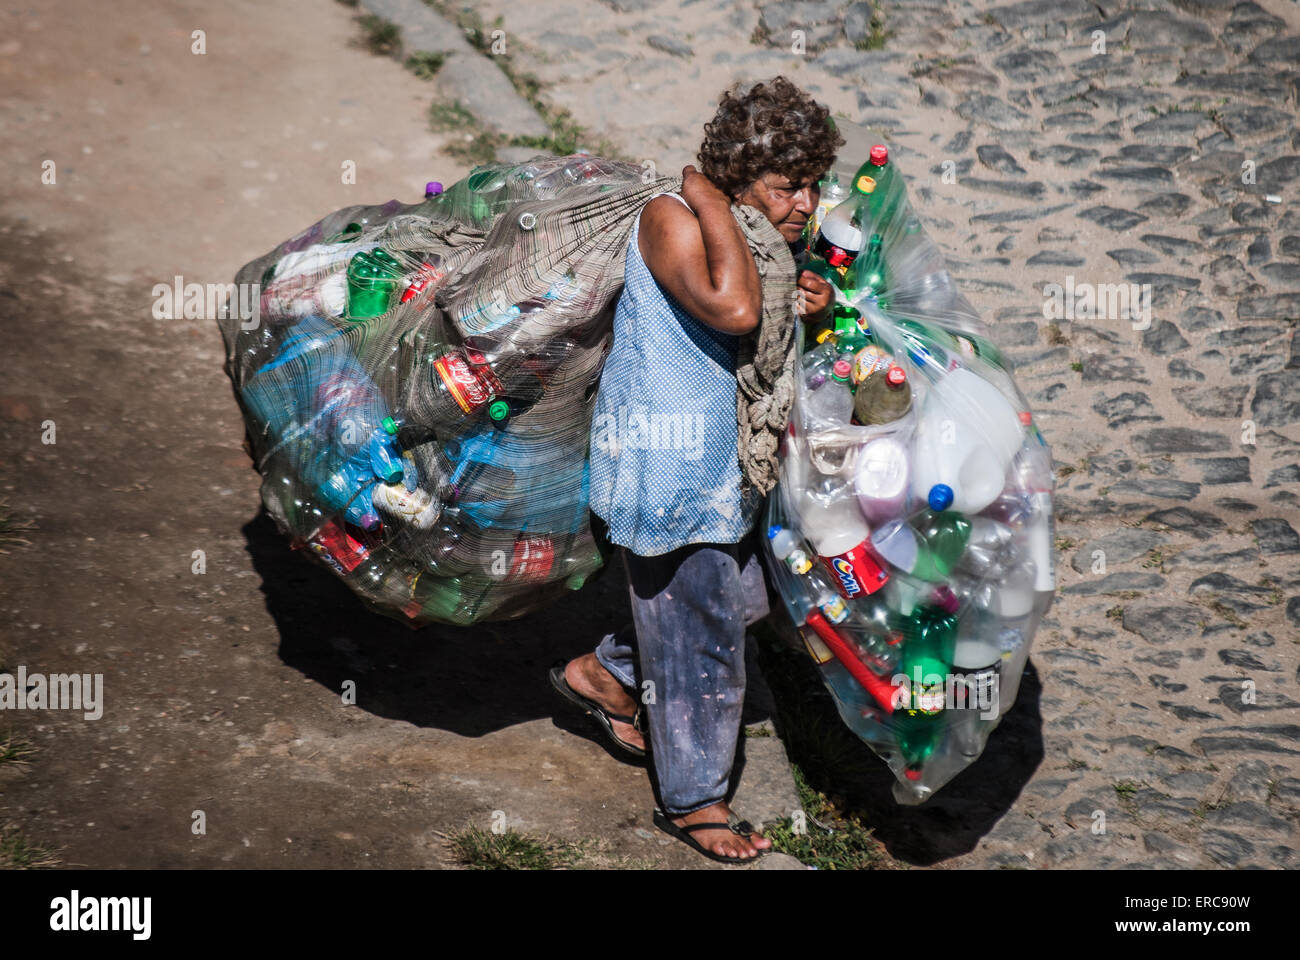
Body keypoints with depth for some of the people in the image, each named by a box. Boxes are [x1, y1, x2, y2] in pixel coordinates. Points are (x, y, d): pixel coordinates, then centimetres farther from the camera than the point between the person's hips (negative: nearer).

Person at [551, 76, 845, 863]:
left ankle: (604, 674, 42)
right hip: (665, 466, -9)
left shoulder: (771, 239, 4)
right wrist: (712, 204, -30)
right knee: (698, 630, 2)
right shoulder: (672, 221, -23)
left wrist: (816, 305, -2)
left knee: (739, 596, 22)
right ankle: (692, 800, 20)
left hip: (723, 458, 9)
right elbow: (735, 311, -40)